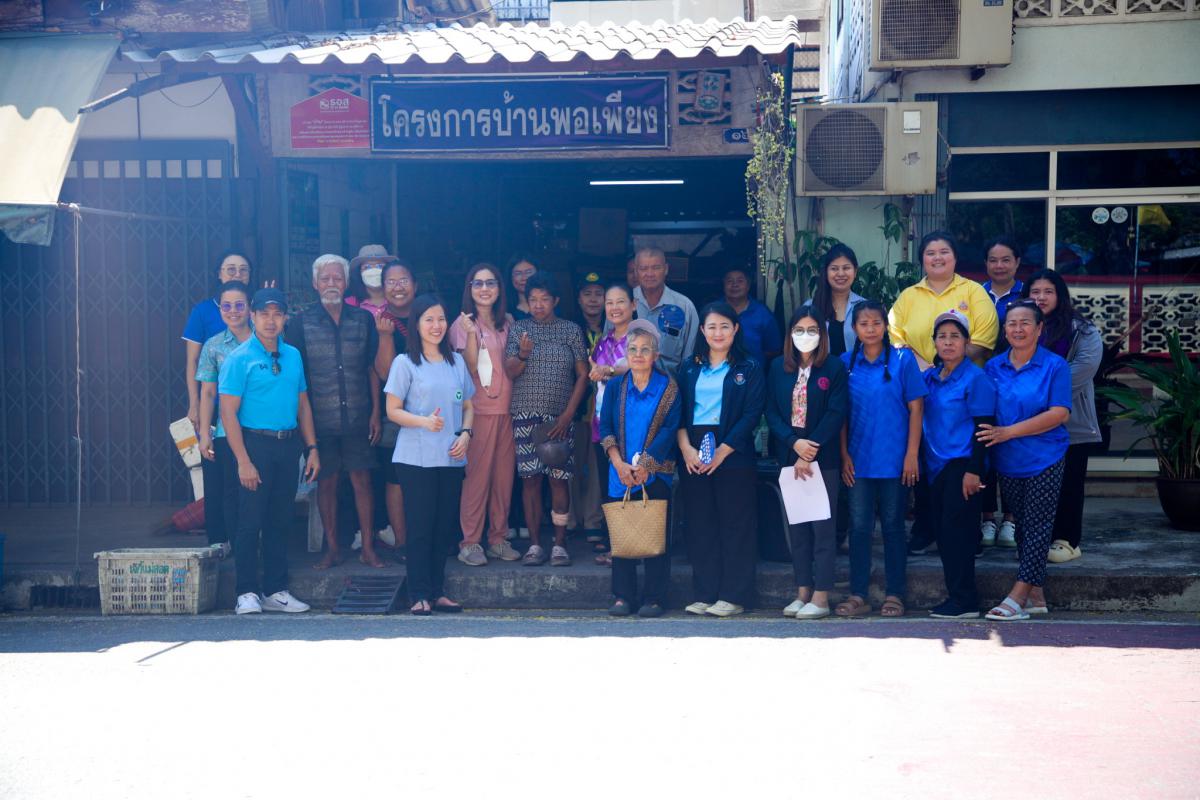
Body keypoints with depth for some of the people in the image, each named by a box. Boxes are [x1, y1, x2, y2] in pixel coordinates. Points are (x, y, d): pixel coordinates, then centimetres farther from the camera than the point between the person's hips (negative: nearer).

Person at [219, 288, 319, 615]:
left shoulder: (293, 355, 11)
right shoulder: (239, 358, -6)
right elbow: (228, 412, -10)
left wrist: (312, 448, 9)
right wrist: (243, 461, -16)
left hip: (288, 445, 5)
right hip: (255, 443, -5)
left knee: (280, 522, 10)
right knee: (250, 522, -2)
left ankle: (276, 591, 18)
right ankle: (247, 593, 6)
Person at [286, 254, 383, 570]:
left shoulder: (363, 319, 6)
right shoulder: (301, 322, 2)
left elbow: (372, 368, 9)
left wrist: (375, 412, 4)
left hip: (357, 418, 1)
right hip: (320, 421, -1)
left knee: (362, 482, 3)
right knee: (326, 483, 6)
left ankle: (368, 548, 11)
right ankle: (332, 549, 17)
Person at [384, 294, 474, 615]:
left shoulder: (457, 362, 13)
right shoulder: (405, 363, -1)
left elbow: (468, 407, 17)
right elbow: (393, 410, -4)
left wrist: (465, 434, -2)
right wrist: (423, 421, -21)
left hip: (451, 458, 4)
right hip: (415, 458, -4)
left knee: (446, 526, 6)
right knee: (420, 527, -3)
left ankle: (438, 592, 16)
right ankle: (419, 596, 3)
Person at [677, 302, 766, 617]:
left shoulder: (749, 369, 2)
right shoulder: (690, 368, 13)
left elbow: (752, 414, -6)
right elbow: (678, 411, 6)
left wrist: (722, 451, -13)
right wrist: (686, 448, -9)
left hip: (733, 454, -3)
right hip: (694, 456, 3)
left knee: (736, 525, -1)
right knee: (701, 526, 5)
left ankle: (734, 596, 3)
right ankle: (704, 594, 10)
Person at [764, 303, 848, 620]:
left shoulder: (834, 368, -1)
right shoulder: (778, 368, 9)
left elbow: (836, 414, -9)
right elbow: (772, 412, 4)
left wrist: (810, 452, -15)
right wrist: (794, 443, -12)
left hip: (824, 458, -4)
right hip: (790, 457, 4)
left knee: (823, 527, -2)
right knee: (797, 526, 8)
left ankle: (821, 597, 1)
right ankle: (802, 592, 15)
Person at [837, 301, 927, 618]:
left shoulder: (903, 359, -3)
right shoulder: (846, 363, 4)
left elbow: (915, 408, -3)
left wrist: (912, 454, -8)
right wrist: (844, 455, 0)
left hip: (894, 459, -2)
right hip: (858, 460, 2)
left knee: (893, 525, 6)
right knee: (859, 525, 5)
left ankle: (894, 594, 14)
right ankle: (857, 595, 12)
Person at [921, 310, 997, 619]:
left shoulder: (975, 378, -7)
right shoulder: (929, 377, 12)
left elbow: (983, 427, -11)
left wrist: (974, 470, -16)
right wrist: (921, 460, 13)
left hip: (962, 464, -7)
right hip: (936, 465, 7)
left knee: (956, 530, -7)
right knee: (942, 532, 9)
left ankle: (965, 601, 0)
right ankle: (957, 596, 18)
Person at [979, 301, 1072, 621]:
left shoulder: (1055, 366, -7)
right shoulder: (993, 367, 6)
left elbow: (1060, 414, -16)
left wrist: (1008, 432, -20)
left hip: (1044, 459, -5)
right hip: (1008, 461, 5)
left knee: (1037, 526, -4)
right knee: (1022, 525, 10)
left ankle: (1017, 597, -5)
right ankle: (1036, 595, 18)